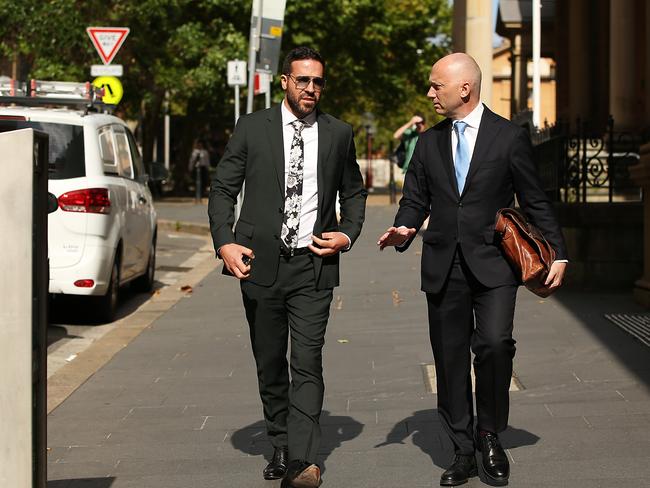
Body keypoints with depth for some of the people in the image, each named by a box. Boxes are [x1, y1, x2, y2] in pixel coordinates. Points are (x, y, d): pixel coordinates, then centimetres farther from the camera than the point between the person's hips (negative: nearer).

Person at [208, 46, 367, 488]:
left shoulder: (339, 134, 6)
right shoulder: (252, 128, 3)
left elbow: (355, 192, 18)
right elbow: (223, 188, 5)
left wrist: (347, 235, 0)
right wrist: (224, 242, -10)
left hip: (313, 265, -1)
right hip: (261, 262, 1)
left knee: (307, 363, -12)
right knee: (270, 364, 11)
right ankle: (281, 447, 27)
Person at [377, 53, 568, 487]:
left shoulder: (509, 137, 0)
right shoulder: (430, 142, 12)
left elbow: (535, 202, 3)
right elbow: (416, 198, 16)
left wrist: (558, 254, 0)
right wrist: (404, 229, -6)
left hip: (493, 265, -4)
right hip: (443, 267, 4)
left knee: (495, 343, -21)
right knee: (450, 360, 5)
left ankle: (490, 434, 1)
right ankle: (463, 452, 17)